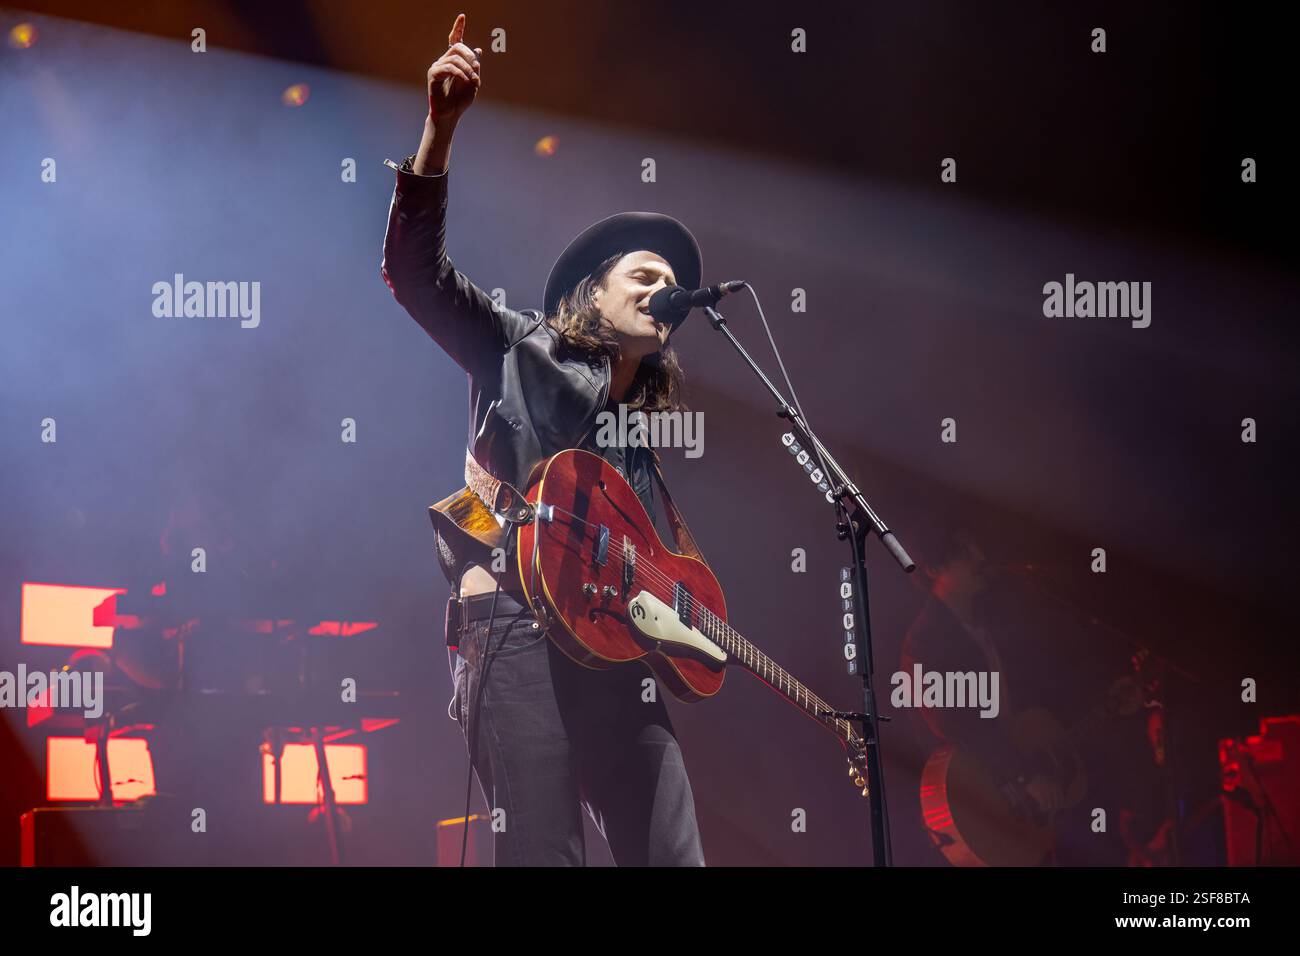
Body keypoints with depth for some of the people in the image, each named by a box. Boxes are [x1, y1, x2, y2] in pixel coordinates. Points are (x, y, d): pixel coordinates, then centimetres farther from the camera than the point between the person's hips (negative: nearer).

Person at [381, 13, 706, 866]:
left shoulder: (645, 426, 27)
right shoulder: (522, 351, 11)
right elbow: (414, 269, -3)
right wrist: (442, 126, -15)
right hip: (519, 633, -6)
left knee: (674, 856, -1)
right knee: (546, 857, -13)